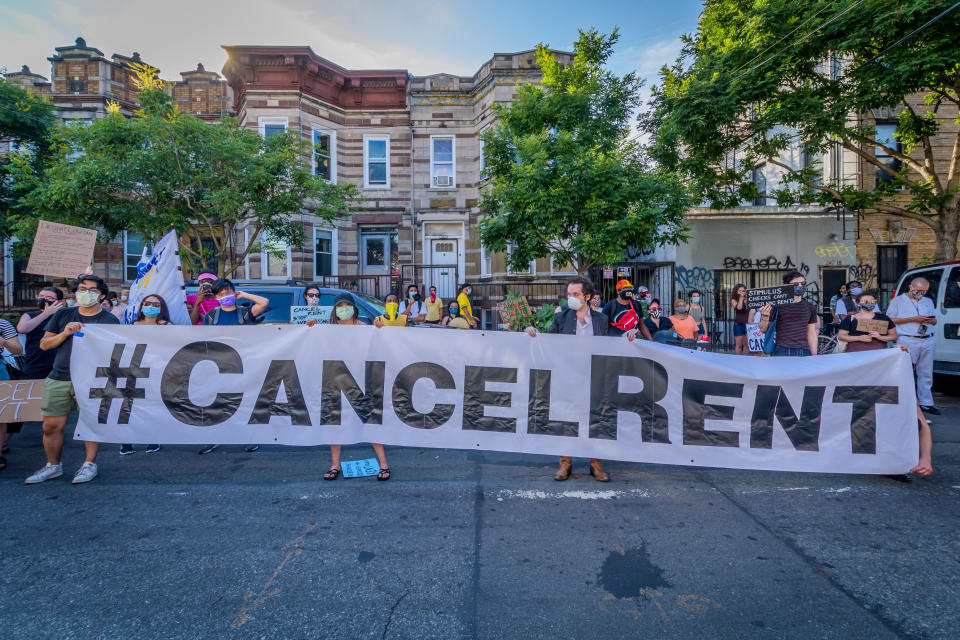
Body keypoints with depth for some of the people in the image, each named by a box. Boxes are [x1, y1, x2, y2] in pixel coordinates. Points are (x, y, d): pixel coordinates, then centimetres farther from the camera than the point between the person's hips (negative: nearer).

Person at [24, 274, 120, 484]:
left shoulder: (110, 320, 3)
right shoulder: (63, 315, 13)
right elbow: (44, 344, 11)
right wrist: (64, 333, -6)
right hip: (58, 379, 4)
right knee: (51, 426, 6)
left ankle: (90, 464, 15)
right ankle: (53, 466, 24)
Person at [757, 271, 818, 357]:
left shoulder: (810, 307, 12)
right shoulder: (777, 305, -1)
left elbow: (811, 334, 16)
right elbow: (763, 330, 2)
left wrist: (814, 356, 11)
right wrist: (765, 317, -18)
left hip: (804, 352, 4)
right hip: (782, 351, -3)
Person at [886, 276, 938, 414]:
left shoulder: (928, 302, 19)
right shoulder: (898, 301, 2)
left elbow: (934, 320, 23)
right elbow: (890, 320, -4)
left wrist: (931, 321, -1)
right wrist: (913, 319, -11)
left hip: (927, 341, 5)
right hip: (908, 342, -5)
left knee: (926, 374, 8)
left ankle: (926, 403, 15)